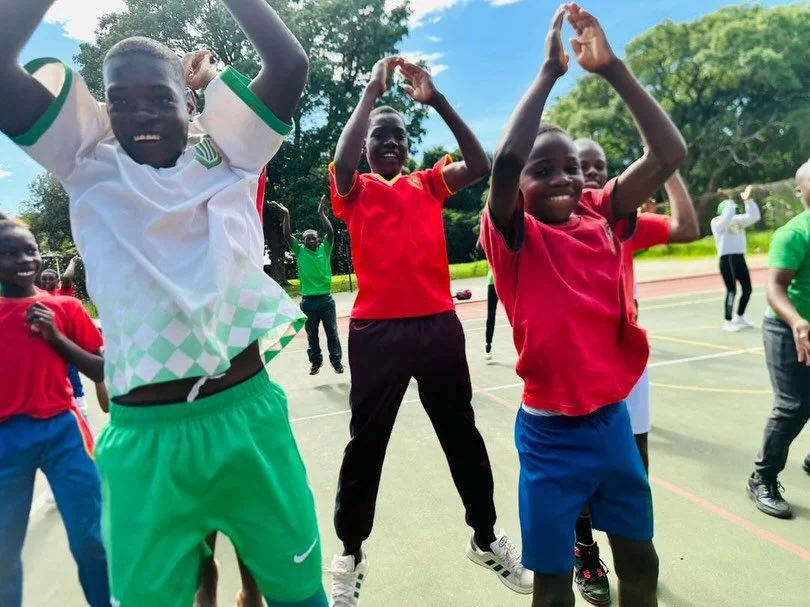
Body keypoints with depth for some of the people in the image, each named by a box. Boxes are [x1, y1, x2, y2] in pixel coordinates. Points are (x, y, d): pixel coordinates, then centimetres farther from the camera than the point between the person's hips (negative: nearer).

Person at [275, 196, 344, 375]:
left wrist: (321, 213, -13)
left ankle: (336, 361, 16)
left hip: (326, 299, 0)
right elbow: (287, 236, -6)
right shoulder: (300, 251, 4)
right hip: (308, 301, 1)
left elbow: (330, 232, -9)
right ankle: (315, 362, 23)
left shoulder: (325, 249, 4)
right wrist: (286, 215, -13)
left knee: (332, 332, 6)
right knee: (312, 334, 10)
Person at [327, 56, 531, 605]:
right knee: (366, 443, 7)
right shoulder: (355, 191, 7)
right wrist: (371, 92, -8)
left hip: (439, 325, 3)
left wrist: (436, 99, -5)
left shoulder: (429, 184, 14)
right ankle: (351, 556, 26)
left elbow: (480, 164, -1)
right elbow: (341, 162, -15)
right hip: (376, 331, -2)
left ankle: (486, 537, 32)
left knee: (462, 434, 13)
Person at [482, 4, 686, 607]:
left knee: (640, 557, 22)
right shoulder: (513, 235, -10)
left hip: (613, 418, 5)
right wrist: (550, 71, -20)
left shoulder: (601, 216, 2)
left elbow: (670, 154, -5)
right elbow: (503, 161, -28)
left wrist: (613, 68, -11)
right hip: (551, 431, -4)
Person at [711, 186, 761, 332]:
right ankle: (727, 322, -1)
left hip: (740, 258, 7)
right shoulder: (717, 222, -5)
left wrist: (748, 200, -4)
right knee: (732, 290, -10)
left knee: (747, 288, 11)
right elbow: (727, 218, -25)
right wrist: (730, 201, -23)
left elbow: (754, 216, 3)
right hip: (727, 259, -7)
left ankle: (740, 317, 29)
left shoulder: (738, 220, 14)